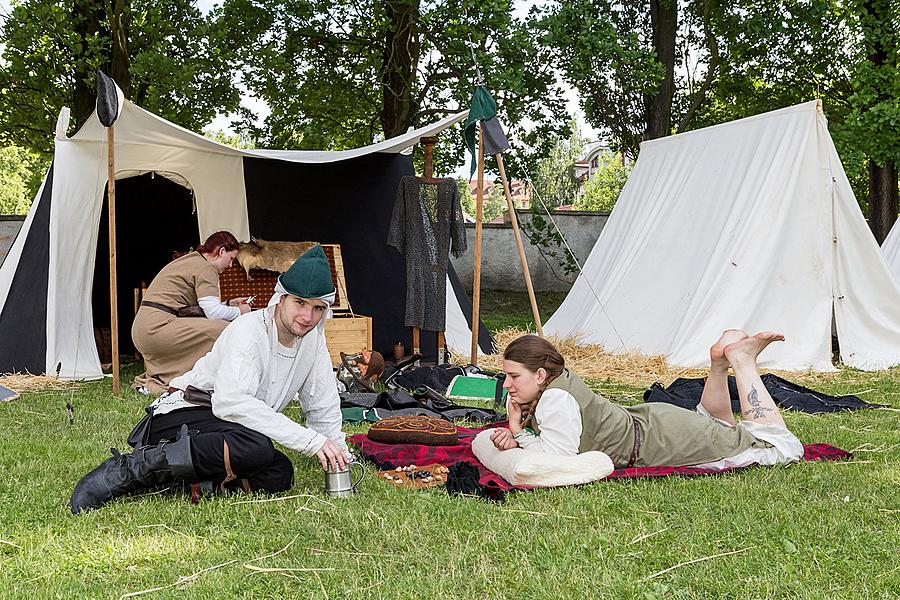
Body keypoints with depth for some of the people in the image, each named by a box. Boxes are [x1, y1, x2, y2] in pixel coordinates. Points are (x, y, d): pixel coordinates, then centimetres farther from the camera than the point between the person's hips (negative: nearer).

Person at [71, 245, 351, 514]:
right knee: (257, 448, -37)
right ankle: (133, 467, -27)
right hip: (181, 415, -7)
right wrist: (311, 440, -36)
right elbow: (231, 401, -34)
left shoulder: (313, 339, 5)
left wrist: (338, 459, 5)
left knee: (280, 475, -21)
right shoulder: (249, 330, -19)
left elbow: (324, 407, 17)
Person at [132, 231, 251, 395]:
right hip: (158, 328, -11)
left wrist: (229, 304, 25)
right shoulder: (206, 267, -6)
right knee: (226, 329, -17)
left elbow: (204, 306, 28)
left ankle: (148, 382, 21)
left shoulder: (189, 260, 24)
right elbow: (213, 312, -14)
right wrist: (239, 311, 2)